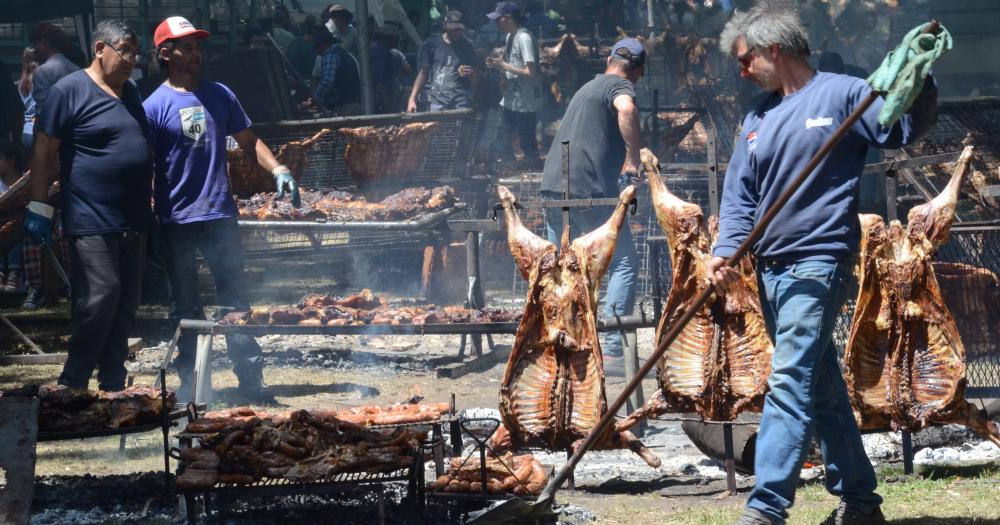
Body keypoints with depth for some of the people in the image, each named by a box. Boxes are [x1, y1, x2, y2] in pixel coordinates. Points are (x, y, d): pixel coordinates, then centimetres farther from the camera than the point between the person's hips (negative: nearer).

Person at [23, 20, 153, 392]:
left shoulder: (131, 94, 16)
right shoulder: (69, 91, -6)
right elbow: (44, 152, -8)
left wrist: (150, 203, 23)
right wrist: (38, 207, -13)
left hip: (133, 220, 8)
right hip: (92, 220, -8)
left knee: (125, 306, 9)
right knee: (99, 298, -14)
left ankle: (113, 388, 16)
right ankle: (73, 384, -4)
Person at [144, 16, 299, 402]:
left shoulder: (220, 96, 7)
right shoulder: (155, 106, -6)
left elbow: (248, 141, 14)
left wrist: (277, 170, -2)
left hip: (220, 214, 3)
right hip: (177, 221, -3)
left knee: (235, 297, 4)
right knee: (185, 305, 6)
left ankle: (251, 377, 8)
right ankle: (190, 379, 14)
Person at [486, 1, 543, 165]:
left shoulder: (524, 38, -20)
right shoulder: (510, 36, 9)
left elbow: (531, 71, -25)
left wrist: (504, 65, -18)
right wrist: (498, 64, 0)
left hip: (526, 102, -10)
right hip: (510, 100, 10)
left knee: (527, 144, -2)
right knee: (502, 140, 16)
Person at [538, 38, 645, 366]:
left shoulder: (588, 88, 26)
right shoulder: (620, 86, 0)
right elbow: (626, 109, -25)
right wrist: (633, 160, -18)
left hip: (553, 184, 8)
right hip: (589, 190, -8)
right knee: (624, 264, -2)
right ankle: (611, 350, -10)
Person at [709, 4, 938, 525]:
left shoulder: (841, 94, -3)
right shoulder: (757, 119, 16)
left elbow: (904, 129, -11)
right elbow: (739, 197, 13)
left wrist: (919, 84, -29)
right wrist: (725, 250, -3)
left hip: (818, 263, -8)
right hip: (771, 268, 8)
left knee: (790, 384, -16)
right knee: (822, 388, 13)